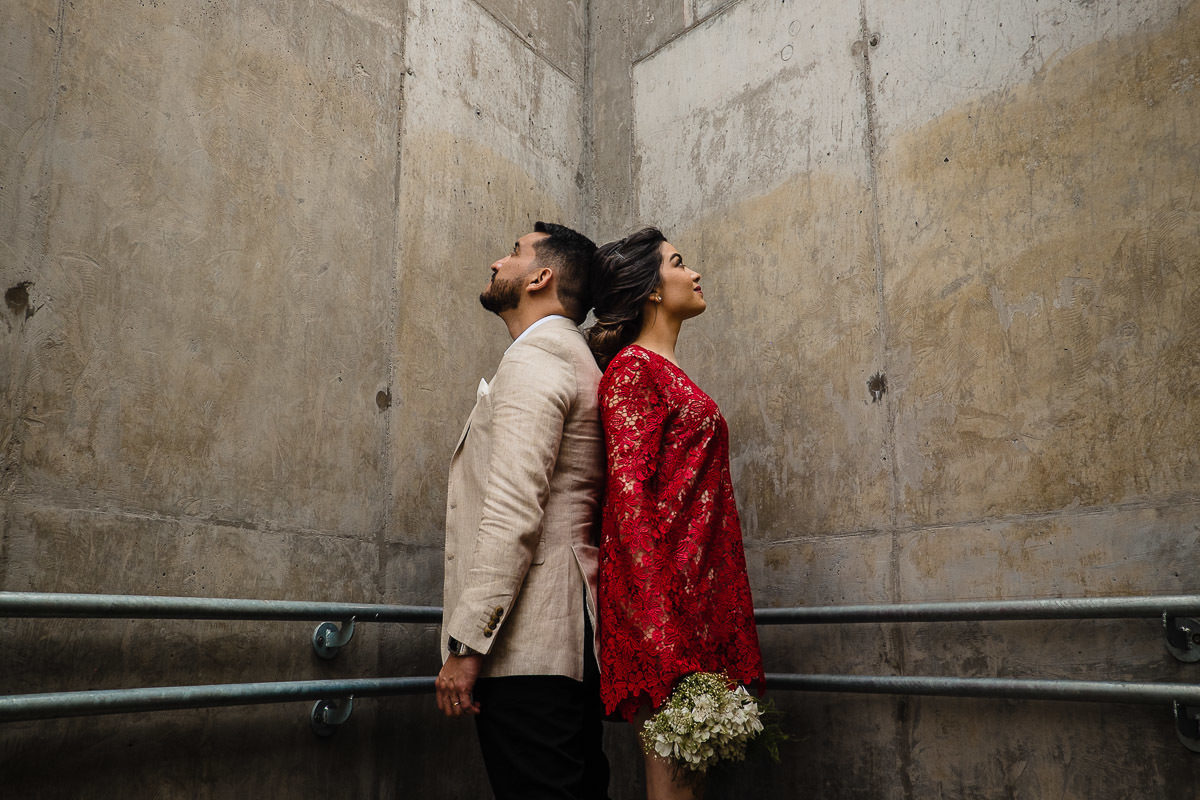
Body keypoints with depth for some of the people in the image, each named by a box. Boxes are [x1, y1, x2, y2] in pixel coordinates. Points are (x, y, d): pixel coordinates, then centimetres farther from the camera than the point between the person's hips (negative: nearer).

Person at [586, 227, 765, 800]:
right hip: (663, 587, -9)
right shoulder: (634, 368, -6)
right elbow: (630, 497, -16)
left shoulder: (667, 372, 21)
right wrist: (666, 639, -22)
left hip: (697, 586, 9)